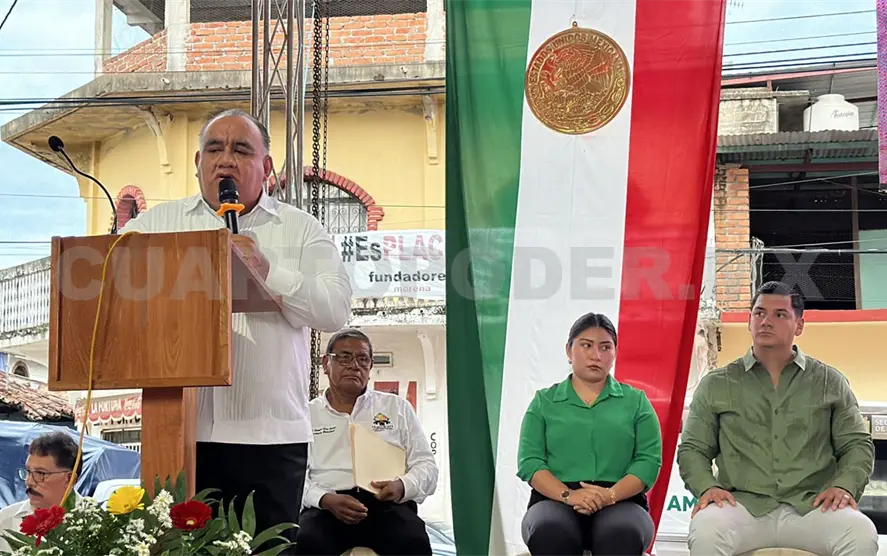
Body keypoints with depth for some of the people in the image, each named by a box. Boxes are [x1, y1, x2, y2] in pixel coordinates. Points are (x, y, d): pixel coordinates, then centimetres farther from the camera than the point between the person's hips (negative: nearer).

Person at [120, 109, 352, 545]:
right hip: (181, 430, 1)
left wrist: (268, 271, -12)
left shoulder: (301, 228, 10)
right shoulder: (155, 223, 14)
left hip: (273, 436, -1)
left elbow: (336, 308, -2)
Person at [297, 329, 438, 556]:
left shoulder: (397, 407, 19)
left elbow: (426, 465, 14)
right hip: (326, 507, -1)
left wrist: (402, 486, -9)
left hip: (388, 504, 1)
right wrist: (326, 499, -14)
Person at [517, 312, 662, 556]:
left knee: (623, 535, -36)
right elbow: (530, 461, 5)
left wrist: (609, 495, -15)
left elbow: (649, 460, 4)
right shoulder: (544, 401, 16)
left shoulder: (636, 401, 16)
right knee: (549, 533, -36)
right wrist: (568, 495, -15)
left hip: (621, 501, 0)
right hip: (556, 500, 0)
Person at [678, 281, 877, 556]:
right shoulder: (716, 385, 13)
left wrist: (844, 486, -5)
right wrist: (707, 486, -8)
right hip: (743, 505, -1)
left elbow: (857, 444, 16)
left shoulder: (830, 383, 15)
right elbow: (692, 449, 13)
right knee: (705, 532, -35)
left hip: (812, 506, 1)